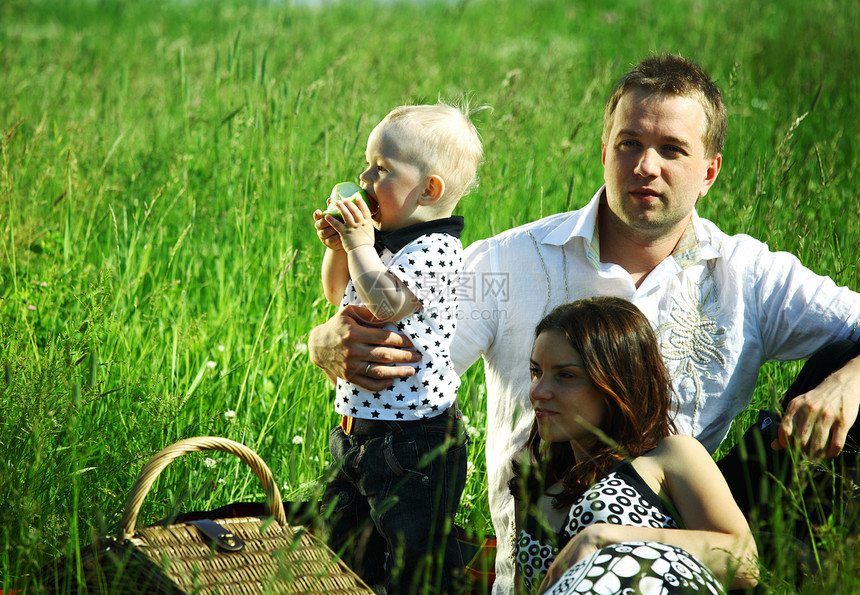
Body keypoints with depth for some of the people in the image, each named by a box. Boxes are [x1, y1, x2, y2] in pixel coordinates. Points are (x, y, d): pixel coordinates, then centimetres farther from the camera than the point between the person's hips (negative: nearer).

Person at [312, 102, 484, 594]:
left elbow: (385, 302, -32)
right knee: (341, 543, 21)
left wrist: (360, 245, -19)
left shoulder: (435, 251, -18)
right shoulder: (385, 240, 10)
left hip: (414, 440, -10)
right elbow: (339, 295, 25)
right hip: (360, 432, 10)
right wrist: (337, 248, 7)